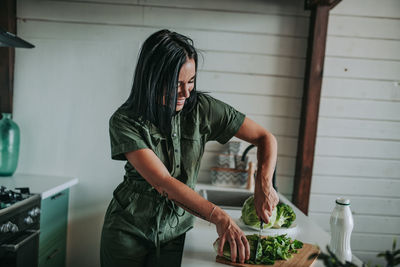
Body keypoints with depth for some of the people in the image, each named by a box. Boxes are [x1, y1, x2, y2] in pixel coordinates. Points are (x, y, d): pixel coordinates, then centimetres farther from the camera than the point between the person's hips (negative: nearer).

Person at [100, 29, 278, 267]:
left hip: (175, 230, 1)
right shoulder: (125, 121, -18)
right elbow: (163, 183, -28)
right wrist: (218, 217, -37)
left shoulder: (202, 109, -12)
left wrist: (264, 183, -24)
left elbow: (266, 138, -7)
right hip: (128, 227, -1)